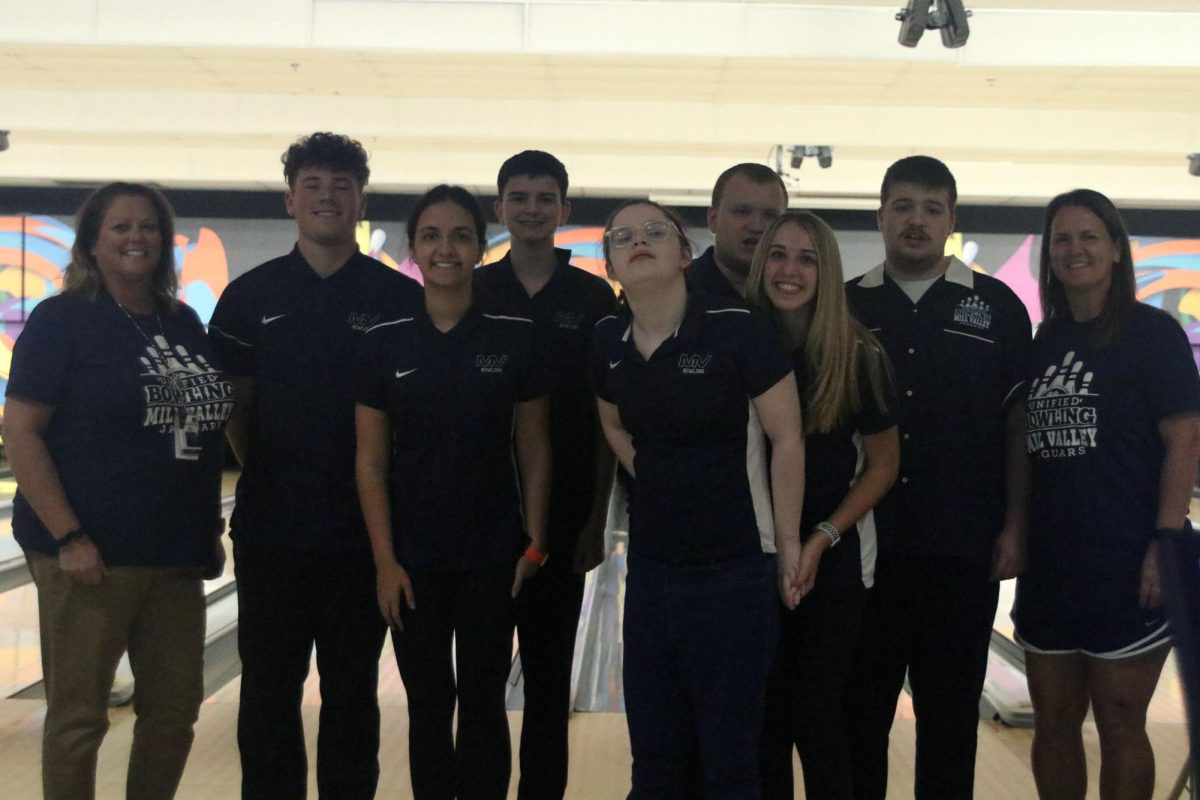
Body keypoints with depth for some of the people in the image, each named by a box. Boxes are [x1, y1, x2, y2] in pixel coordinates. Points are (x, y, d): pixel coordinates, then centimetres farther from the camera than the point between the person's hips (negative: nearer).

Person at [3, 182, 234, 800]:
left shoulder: (184, 324, 10)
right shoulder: (63, 321, -7)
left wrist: (210, 527, 12)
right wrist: (69, 537, -18)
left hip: (177, 556, 6)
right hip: (91, 558, -6)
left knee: (175, 709, 13)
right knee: (78, 718, 5)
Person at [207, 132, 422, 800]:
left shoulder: (402, 301, -2)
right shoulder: (252, 296, 3)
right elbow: (234, 405, 8)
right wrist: (264, 472, 4)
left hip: (364, 531, -1)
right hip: (270, 531, 1)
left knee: (352, 691, 12)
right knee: (269, 688, 10)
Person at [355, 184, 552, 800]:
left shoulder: (515, 337, -4)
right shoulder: (385, 343, -2)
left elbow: (533, 450, 0)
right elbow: (371, 462, -1)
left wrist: (534, 544, -4)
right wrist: (385, 561, -5)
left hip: (492, 555, 0)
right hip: (413, 558, 1)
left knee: (484, 705, 10)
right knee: (428, 707, 11)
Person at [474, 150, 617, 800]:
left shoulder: (593, 299, 1)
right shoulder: (472, 294, 3)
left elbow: (607, 418, 1)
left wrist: (597, 518, -3)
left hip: (562, 513, 0)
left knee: (549, 670, 9)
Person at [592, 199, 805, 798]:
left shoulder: (736, 330, -16)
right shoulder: (609, 341, 0)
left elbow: (787, 439, -10)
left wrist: (789, 546, -6)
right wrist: (659, 487, 9)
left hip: (733, 571, -5)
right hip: (650, 566, 5)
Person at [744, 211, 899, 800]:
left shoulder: (858, 357, -7)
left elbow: (883, 465, -2)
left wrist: (821, 538, -10)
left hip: (832, 561, -2)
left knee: (816, 717, 2)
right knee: (763, 714, 10)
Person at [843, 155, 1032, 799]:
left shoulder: (996, 307, 2)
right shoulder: (847, 306, 6)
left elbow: (1019, 424, 3)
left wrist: (1014, 527, -3)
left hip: (961, 550, -1)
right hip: (862, 547, 1)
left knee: (950, 713, 9)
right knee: (858, 710, 10)